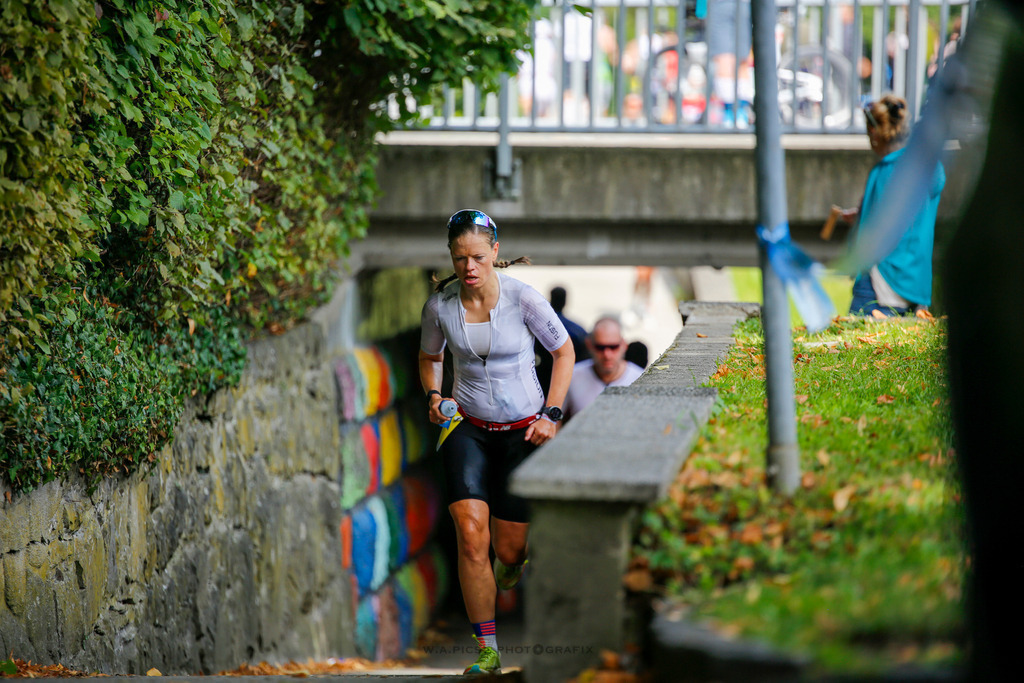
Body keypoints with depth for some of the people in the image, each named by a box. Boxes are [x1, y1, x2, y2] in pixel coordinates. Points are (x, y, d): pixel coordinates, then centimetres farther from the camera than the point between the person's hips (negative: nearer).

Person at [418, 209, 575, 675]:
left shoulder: (523, 299, -14)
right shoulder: (439, 305, -7)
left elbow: (564, 351, 1)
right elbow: (429, 358, 14)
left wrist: (551, 415, -6)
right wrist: (433, 396, -5)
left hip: (523, 431, -1)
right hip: (468, 427, 1)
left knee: (508, 549, 1)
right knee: (471, 536, -17)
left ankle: (511, 565, 43)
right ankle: (487, 651, -9)